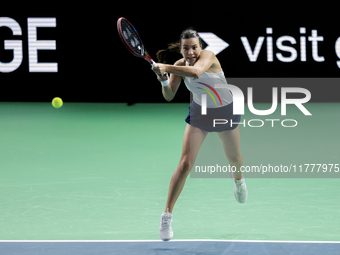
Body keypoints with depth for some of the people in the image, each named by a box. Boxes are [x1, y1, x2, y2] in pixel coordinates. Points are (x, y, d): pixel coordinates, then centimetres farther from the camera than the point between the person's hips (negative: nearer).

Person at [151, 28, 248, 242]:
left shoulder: (208, 56, -29)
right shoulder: (180, 66, -14)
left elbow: (196, 72, -51)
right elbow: (169, 96, -18)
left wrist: (167, 68, -52)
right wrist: (164, 81, -37)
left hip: (226, 111, -1)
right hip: (199, 112, 1)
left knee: (234, 158, 21)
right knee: (185, 164, -14)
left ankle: (238, 179, 61)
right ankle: (167, 216, -11)